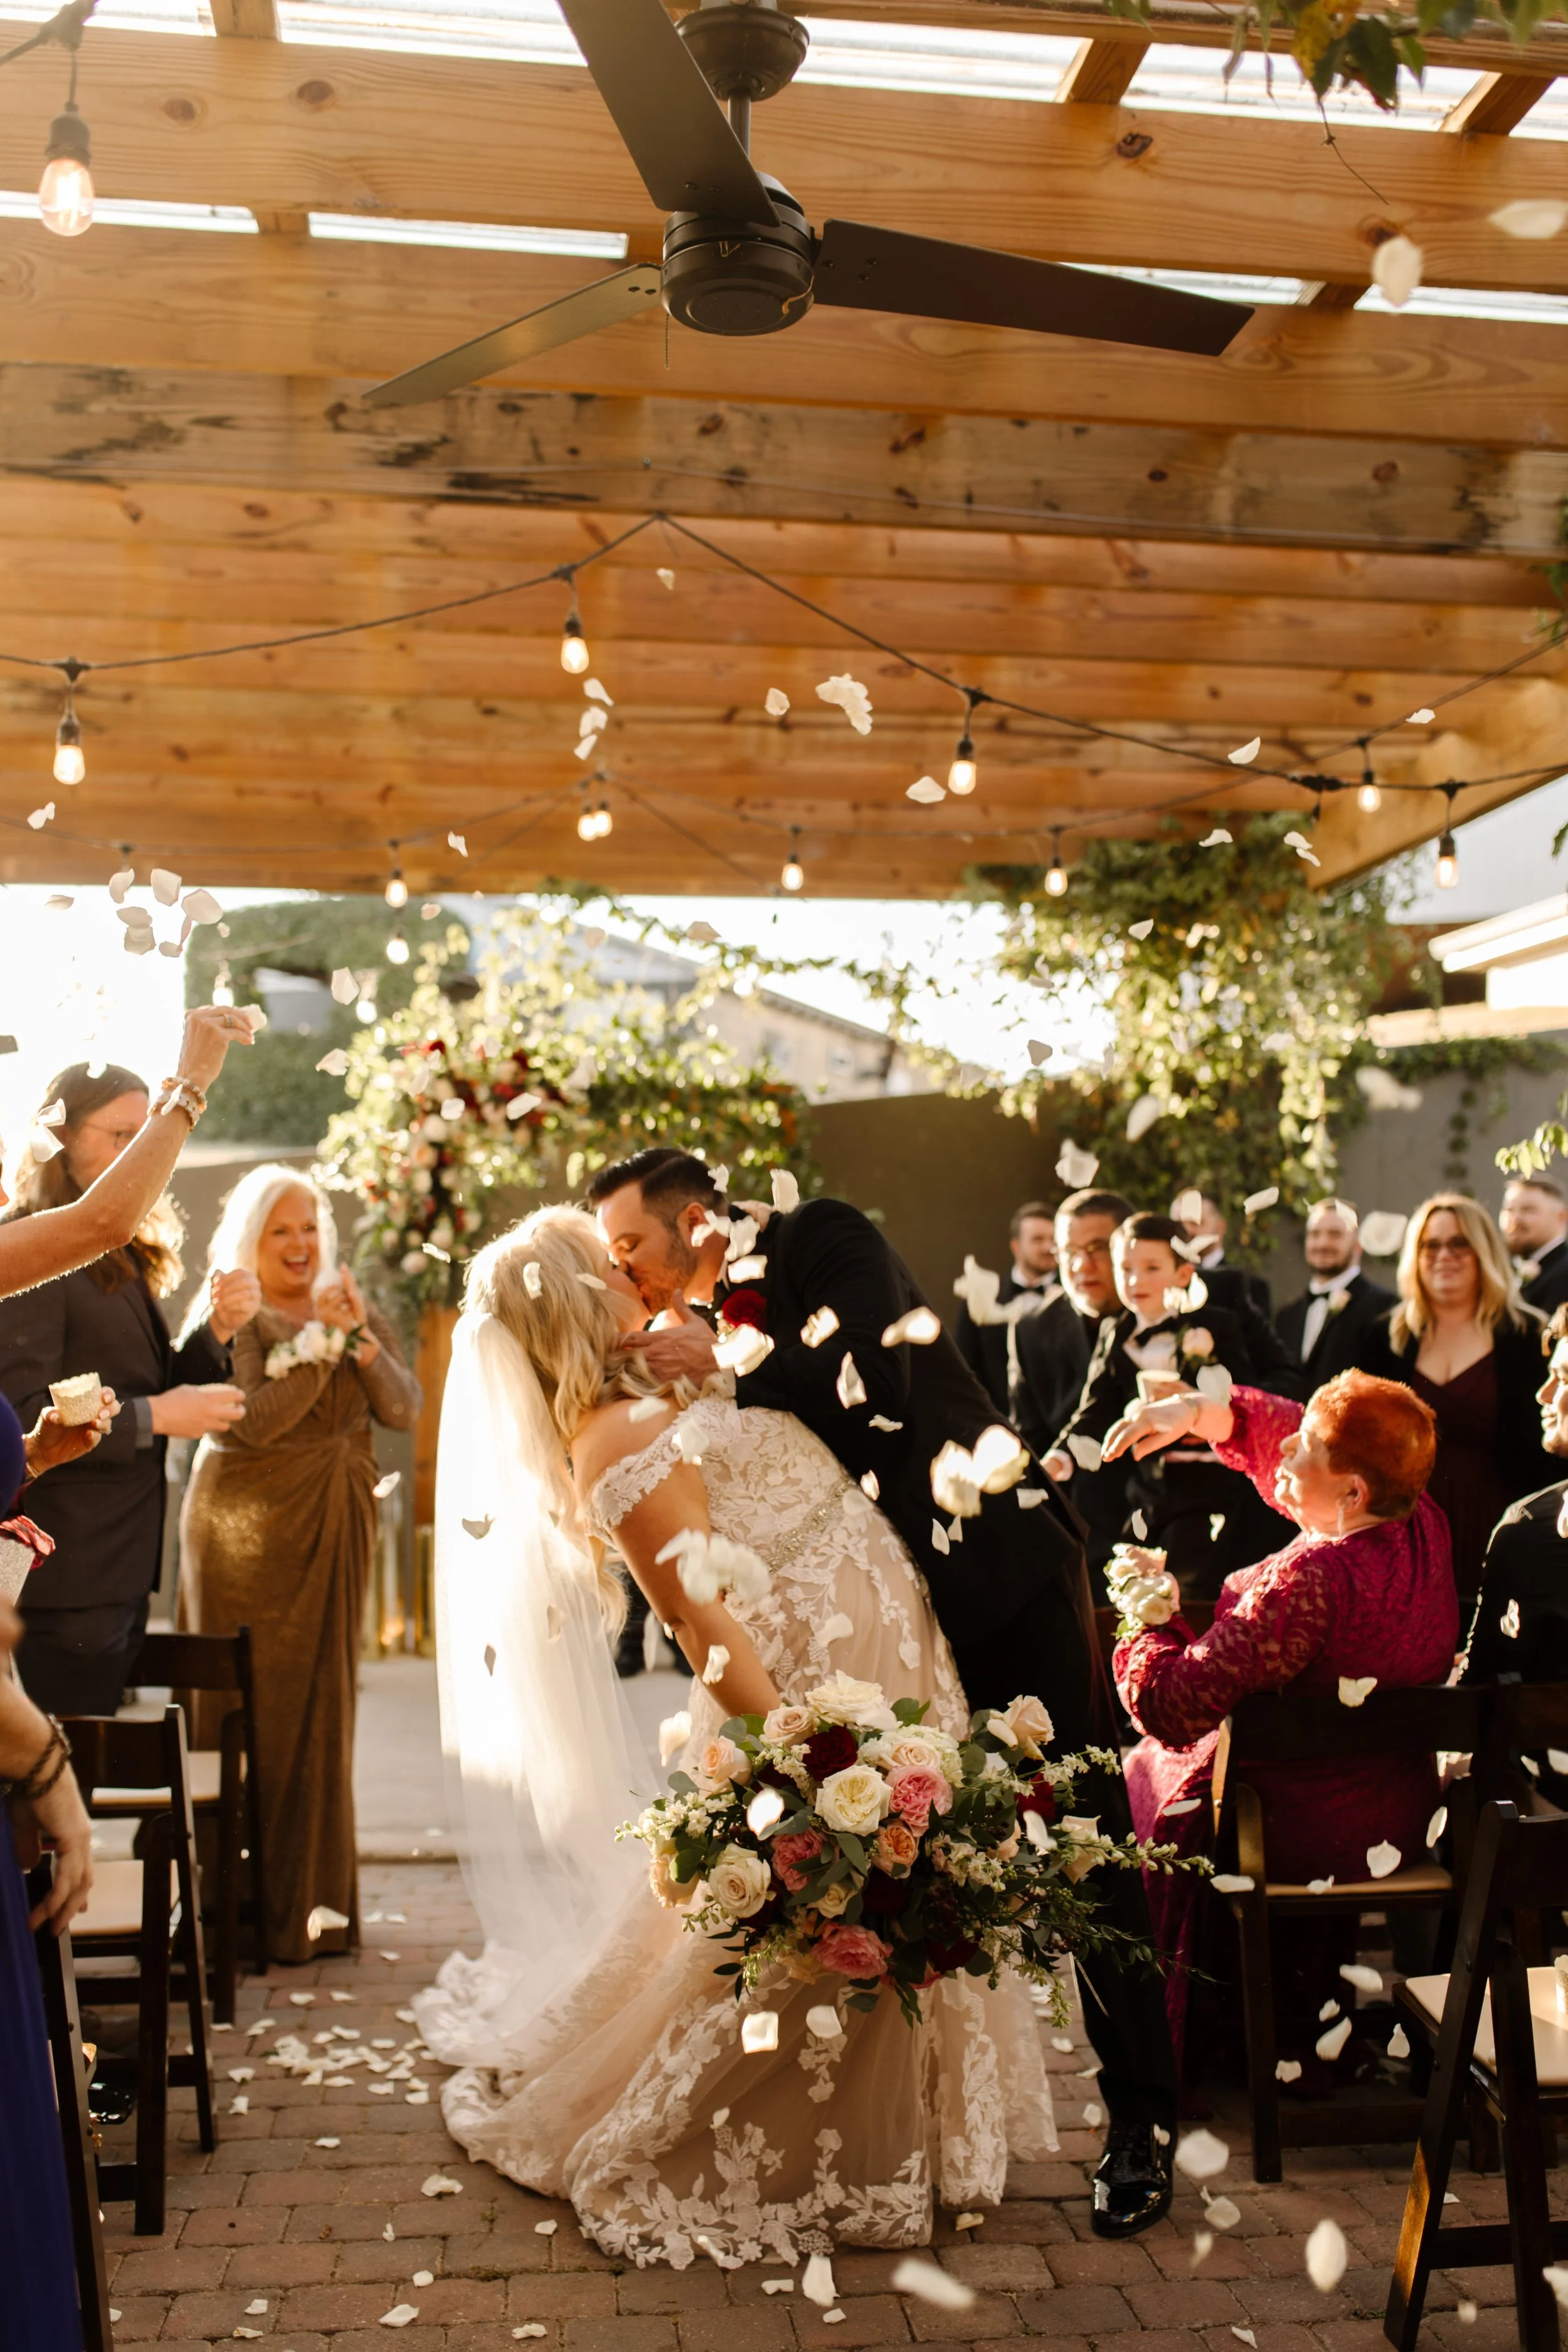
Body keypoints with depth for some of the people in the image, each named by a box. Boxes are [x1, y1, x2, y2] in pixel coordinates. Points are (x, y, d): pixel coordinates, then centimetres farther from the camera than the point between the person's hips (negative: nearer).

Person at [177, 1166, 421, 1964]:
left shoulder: (356, 1314, 12)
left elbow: (404, 1410, 1)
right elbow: (251, 1421, -18)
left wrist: (361, 1338, -13)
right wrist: (322, 1339, -17)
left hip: (334, 1537, 5)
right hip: (249, 1535, -5)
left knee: (323, 1711, 9)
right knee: (250, 1712, -3)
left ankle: (315, 1899, 19)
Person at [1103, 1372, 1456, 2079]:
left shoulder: (1311, 1580, -35)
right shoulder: (1422, 1525, -10)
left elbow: (1174, 1707, -30)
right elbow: (1273, 1432, 8)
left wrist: (1149, 1616, -13)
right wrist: (1202, 1410, -1)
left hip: (1295, 1839, -7)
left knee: (1143, 1764, 22)